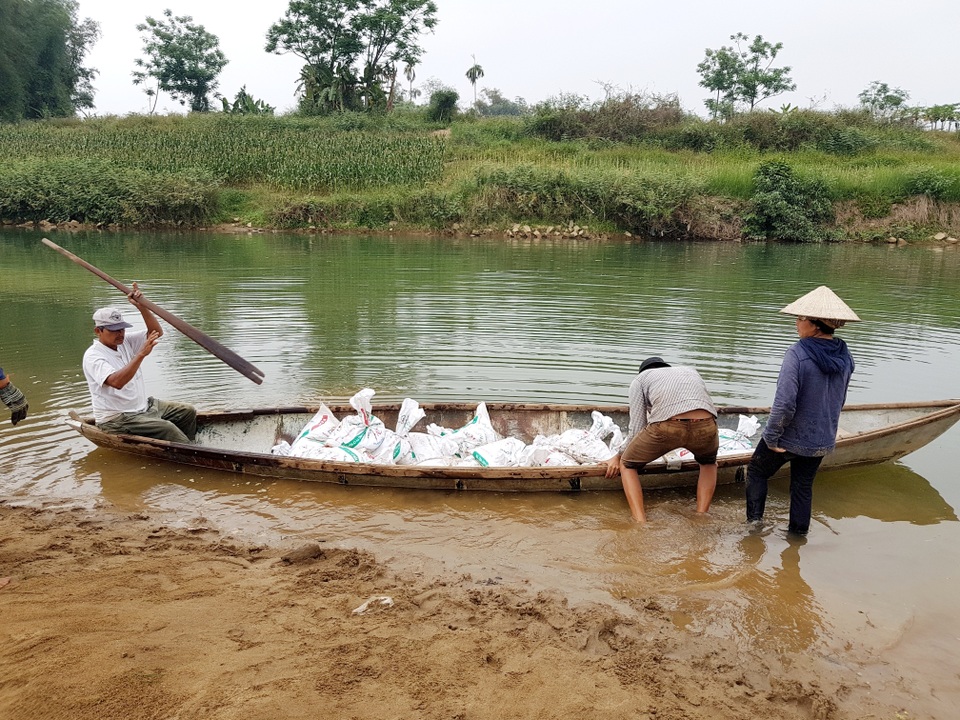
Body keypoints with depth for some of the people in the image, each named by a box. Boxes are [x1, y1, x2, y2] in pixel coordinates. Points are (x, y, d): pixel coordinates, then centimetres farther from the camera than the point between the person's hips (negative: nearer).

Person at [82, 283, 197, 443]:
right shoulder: (93, 356, -17)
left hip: (143, 405, 9)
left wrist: (141, 306, -14)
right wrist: (141, 354, -40)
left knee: (188, 412, 2)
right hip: (116, 419, -9)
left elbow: (157, 332, -1)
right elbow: (116, 382, -34)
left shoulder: (125, 341, 6)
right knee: (167, 428, -27)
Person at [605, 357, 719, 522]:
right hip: (705, 426, 4)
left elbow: (637, 428, 18)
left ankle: (641, 524, 7)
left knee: (627, 464, 23)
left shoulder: (640, 378, 27)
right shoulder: (691, 371, 39)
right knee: (709, 462, 39)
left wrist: (618, 457, 33)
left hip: (667, 427, -3)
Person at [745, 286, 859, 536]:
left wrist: (771, 437, -17)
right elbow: (839, 401, 10)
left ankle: (754, 522, 20)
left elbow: (784, 403, -29)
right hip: (822, 442, 6)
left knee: (756, 472, 18)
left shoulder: (798, 353, -25)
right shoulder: (844, 357, -3)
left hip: (789, 438, -6)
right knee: (803, 486, 22)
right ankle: (798, 534, 33)